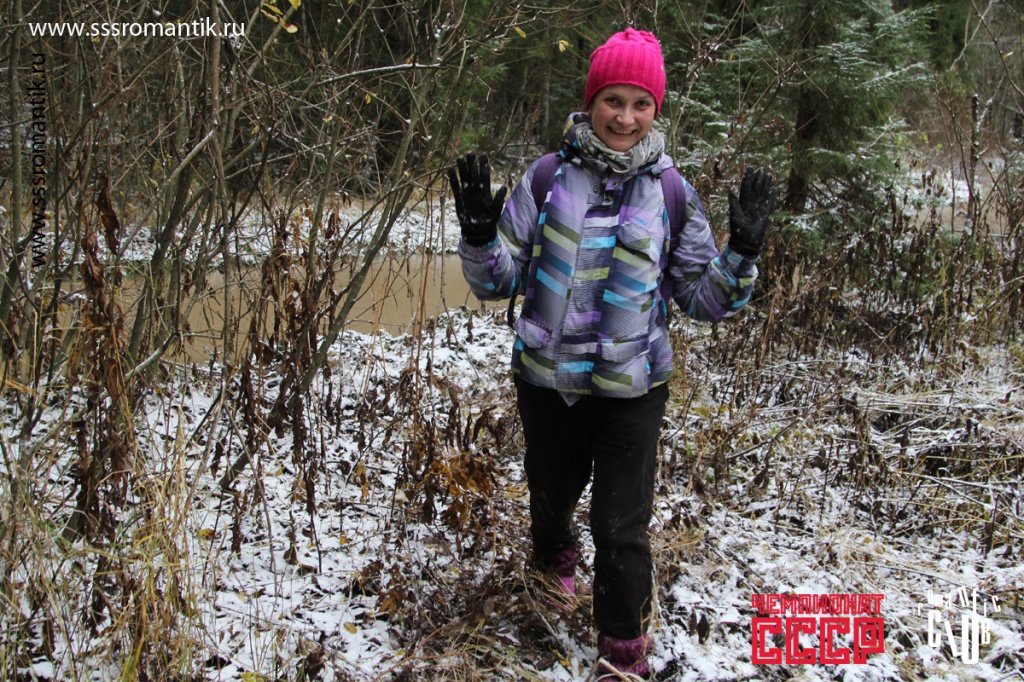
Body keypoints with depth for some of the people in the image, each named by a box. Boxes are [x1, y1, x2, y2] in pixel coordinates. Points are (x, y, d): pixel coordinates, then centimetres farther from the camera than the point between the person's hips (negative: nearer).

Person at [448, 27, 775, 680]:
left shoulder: (671, 193, -3)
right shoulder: (547, 178, -5)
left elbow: (704, 298, 2)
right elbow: (498, 282, -2)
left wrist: (743, 252, -15)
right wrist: (479, 233, -21)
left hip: (632, 389, -1)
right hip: (547, 382, 2)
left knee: (622, 528, 1)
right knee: (551, 500, 22)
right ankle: (555, 559, 59)